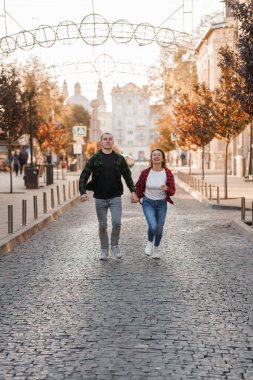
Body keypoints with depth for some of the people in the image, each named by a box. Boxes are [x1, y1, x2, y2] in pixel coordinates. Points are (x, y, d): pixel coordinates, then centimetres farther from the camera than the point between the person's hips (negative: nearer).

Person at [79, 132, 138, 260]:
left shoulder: (119, 159, 3)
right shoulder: (94, 159, -2)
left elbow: (127, 176, 9)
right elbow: (84, 176, -6)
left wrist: (133, 191, -1)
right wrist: (83, 192, -20)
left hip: (115, 197, 0)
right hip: (100, 198, 0)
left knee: (116, 222, -13)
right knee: (102, 226, 6)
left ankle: (115, 245, 10)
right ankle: (104, 249, 23)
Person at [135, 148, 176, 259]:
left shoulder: (168, 173, -11)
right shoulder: (145, 173, -11)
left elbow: (172, 191, -8)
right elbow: (138, 186, 6)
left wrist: (166, 189, -30)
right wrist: (136, 196, -10)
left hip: (162, 204, 2)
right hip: (148, 203, -1)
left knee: (159, 229, 10)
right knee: (152, 226, -20)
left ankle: (156, 248, 37)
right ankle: (149, 242, 13)